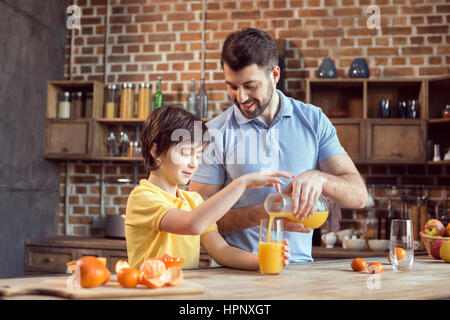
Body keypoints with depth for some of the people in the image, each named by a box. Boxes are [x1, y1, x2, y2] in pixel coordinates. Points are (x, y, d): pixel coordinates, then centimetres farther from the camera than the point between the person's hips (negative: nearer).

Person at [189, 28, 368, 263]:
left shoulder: (313, 120, 8)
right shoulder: (216, 133, 1)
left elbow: (358, 195, 4)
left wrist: (319, 178, -17)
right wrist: (261, 214, -16)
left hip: (298, 265, 1)